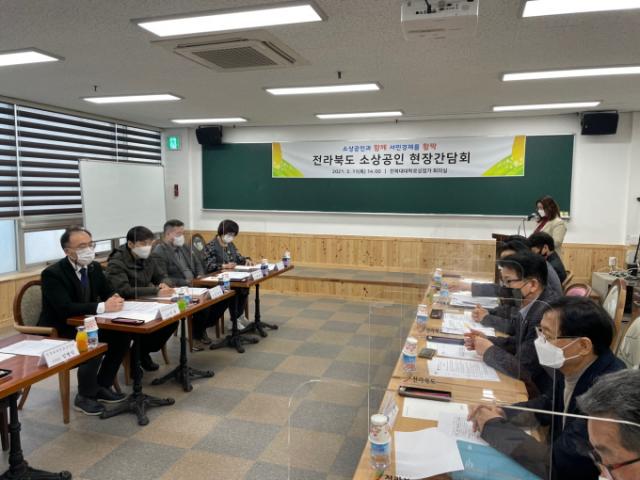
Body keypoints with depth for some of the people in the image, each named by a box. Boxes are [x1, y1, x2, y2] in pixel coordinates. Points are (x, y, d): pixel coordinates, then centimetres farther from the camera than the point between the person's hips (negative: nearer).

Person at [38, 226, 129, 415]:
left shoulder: (94, 267, 2)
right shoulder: (52, 273, -20)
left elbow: (109, 292, 5)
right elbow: (65, 308, -31)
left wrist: (115, 299, -20)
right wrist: (103, 307, -36)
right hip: (58, 332, -7)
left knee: (123, 335, -13)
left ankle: (102, 386, 3)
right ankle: (84, 396, -9)